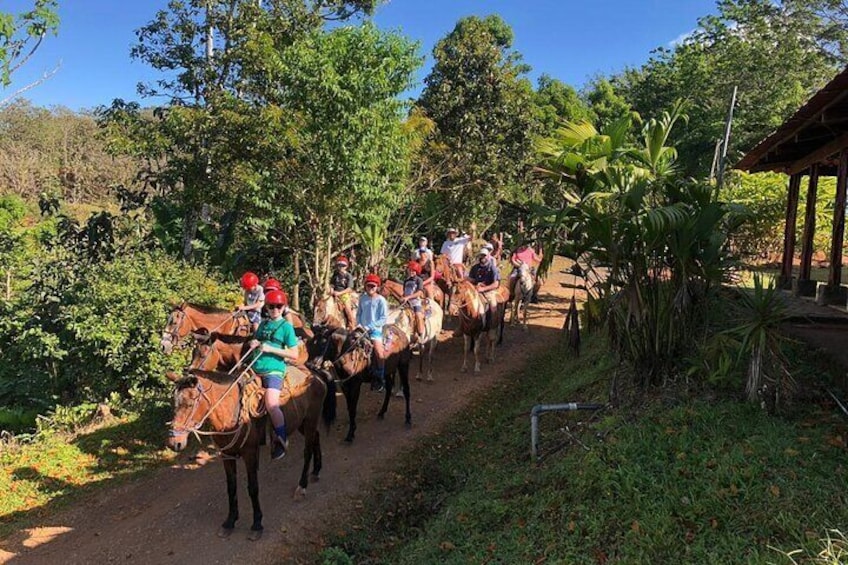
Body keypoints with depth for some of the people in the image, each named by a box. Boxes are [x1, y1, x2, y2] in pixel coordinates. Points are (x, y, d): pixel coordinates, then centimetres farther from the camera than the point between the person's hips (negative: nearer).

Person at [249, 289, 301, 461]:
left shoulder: (287, 326, -2)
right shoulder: (263, 323, 14)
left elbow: (294, 355, -6)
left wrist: (272, 349, -14)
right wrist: (253, 343, 4)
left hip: (274, 370, -6)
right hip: (256, 369, 7)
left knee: (271, 405, -23)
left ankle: (282, 440, -3)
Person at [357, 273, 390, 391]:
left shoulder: (381, 300, -6)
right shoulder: (363, 299, 9)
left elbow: (383, 318, -9)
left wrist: (370, 327, -14)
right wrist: (359, 324, 0)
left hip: (375, 330, -5)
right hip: (362, 329, 5)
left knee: (379, 354, -15)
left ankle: (380, 378, 1)